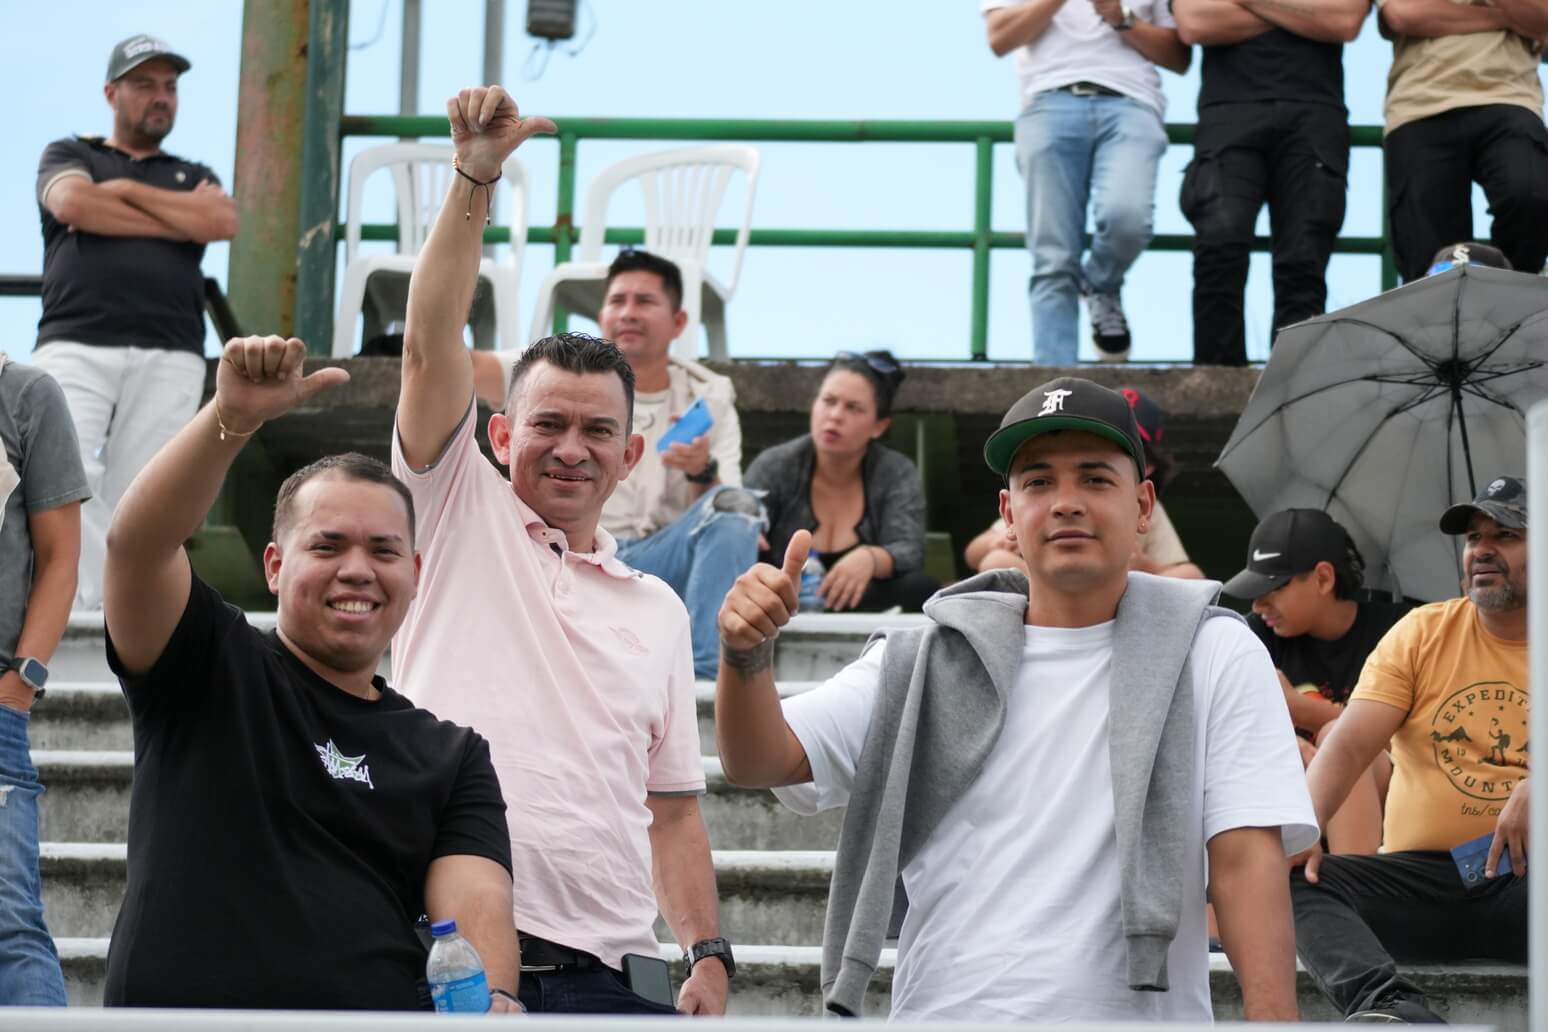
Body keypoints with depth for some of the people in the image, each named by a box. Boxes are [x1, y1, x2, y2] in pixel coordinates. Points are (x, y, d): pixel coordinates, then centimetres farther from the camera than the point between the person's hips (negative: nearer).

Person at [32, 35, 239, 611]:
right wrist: (183, 221, 3)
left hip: (169, 359, 2)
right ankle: (90, 606, -28)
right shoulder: (69, 155, 21)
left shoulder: (193, 176, 28)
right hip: (75, 347, -2)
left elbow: (223, 222, 4)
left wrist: (127, 190, 6)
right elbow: (73, 204, -3)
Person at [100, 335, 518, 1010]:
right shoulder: (209, 672, 12)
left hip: (387, 1008, 2)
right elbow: (136, 543, -4)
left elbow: (475, 898, 3)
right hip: (178, 1010, -2)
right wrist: (233, 418, -18)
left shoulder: (452, 757, 18)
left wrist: (492, 1001, -18)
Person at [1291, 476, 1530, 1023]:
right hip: (1419, 875, 2)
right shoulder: (1422, 633, 11)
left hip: (1525, 876, -2)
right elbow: (1348, 747, 0)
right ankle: (1388, 1003, -48)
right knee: (1293, 877, -25)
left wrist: (1536, 789, -32)